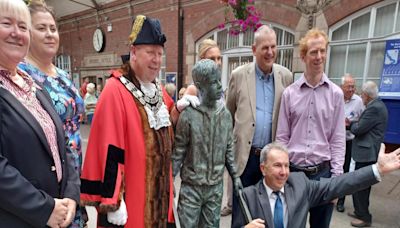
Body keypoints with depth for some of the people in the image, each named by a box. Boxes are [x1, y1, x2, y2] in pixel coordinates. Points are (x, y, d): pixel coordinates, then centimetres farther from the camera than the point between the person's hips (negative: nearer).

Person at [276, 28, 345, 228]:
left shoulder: (335, 93, 0)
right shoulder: (289, 93, -1)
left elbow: (338, 139, 1)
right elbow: (282, 137, 1)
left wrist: (336, 176, -3)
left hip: (322, 171, 1)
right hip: (293, 170, 0)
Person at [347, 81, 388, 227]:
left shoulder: (374, 108, -20)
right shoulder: (377, 105, 12)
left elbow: (358, 129, -19)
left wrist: (351, 123, 0)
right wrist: (353, 123, 4)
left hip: (367, 153, -10)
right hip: (368, 151, 10)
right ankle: (360, 212, 31)